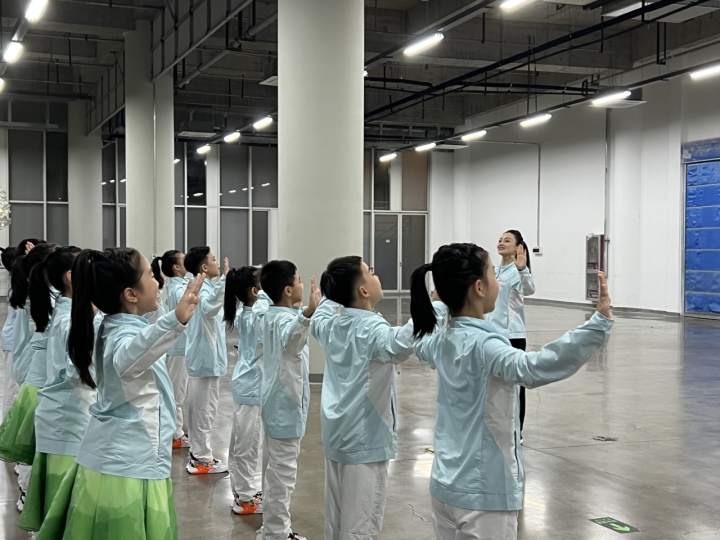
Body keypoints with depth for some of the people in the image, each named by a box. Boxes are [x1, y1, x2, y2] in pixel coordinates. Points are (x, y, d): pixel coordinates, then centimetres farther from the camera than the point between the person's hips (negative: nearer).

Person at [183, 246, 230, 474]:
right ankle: (202, 459, 4)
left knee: (199, 408, 16)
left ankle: (198, 452, 25)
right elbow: (210, 307, -44)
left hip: (203, 356, 10)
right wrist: (223, 279, -53)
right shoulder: (204, 290, -20)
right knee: (205, 409, -3)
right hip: (206, 358, -10)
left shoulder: (203, 288, 12)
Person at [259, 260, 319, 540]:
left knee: (273, 470, 18)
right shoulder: (286, 318, -22)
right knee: (283, 473, -3)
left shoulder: (271, 315, 9)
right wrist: (307, 312, -64)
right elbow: (291, 342, -47)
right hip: (286, 404, -11)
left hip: (275, 401, 11)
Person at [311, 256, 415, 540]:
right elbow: (399, 345, -43)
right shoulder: (371, 329, -20)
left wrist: (332, 293, 35)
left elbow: (316, 321, 31)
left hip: (336, 437, 8)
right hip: (365, 440, -8)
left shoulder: (331, 324, 5)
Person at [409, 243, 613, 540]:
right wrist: (600, 322, -46)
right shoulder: (483, 345, -23)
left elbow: (421, 346, 28)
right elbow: (534, 367, -42)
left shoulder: (441, 341, 3)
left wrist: (438, 304, 39)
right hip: (484, 496, -8)